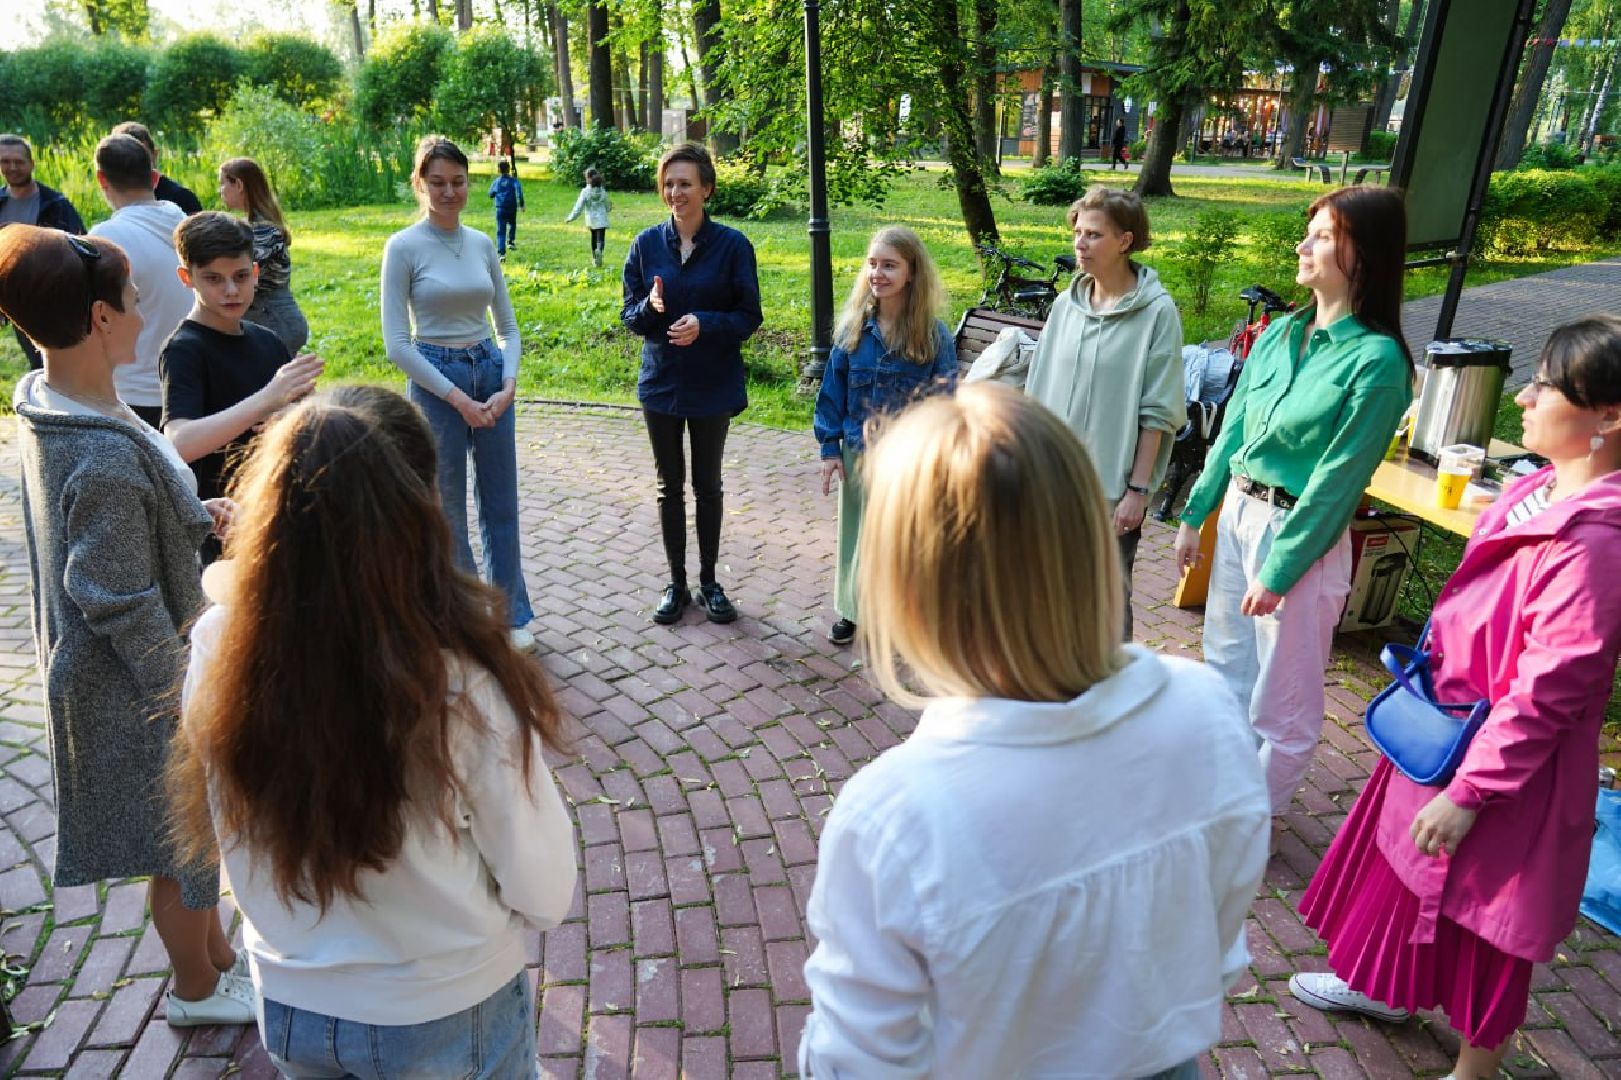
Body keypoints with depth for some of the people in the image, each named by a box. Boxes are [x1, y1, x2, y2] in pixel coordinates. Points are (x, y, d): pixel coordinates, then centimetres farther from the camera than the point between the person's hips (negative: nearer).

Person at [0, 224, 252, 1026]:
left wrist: (196, 517, 2)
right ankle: (198, 988, 38)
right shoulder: (106, 458, -32)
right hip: (138, 685, -9)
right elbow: (124, 606, -26)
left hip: (96, 670, 9)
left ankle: (219, 954, 46)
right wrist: (185, 698, -15)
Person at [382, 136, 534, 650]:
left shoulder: (482, 244, 6)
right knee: (447, 509, 7)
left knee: (502, 505, 10)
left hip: (491, 373, 5)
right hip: (436, 380, -4)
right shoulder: (404, 247, -7)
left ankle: (511, 614, 24)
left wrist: (508, 385, -6)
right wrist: (457, 397, -14)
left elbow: (507, 326, 10)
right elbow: (397, 342, -11)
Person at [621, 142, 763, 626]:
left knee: (708, 485, 10)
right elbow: (629, 316, 2)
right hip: (661, 383, 2)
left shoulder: (732, 245, -8)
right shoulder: (646, 244, 0)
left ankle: (709, 582, 26)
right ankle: (676, 583, 25)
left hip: (713, 385, -2)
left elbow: (749, 316, -7)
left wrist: (704, 324, -24)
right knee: (670, 486, 11)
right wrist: (650, 307, -20)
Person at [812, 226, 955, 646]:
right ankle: (853, 610, 35)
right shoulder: (854, 327, -5)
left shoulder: (933, 334, -13)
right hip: (859, 453, 3)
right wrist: (830, 447, 0)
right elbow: (833, 388, 2)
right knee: (856, 532, 16)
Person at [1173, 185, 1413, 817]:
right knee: (1225, 667, 21)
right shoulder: (1280, 333, 4)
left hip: (1301, 534, -7)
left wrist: (1277, 572, -16)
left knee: (1281, 701, 9)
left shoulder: (1377, 360, -17)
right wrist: (1195, 515, 11)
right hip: (1238, 514, 7)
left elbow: (1338, 479, -17)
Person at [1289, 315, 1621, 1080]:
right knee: (1407, 857, 25)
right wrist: (1428, 672, 18)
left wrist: (1471, 791, -21)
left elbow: (1546, 693, -26)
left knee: (1485, 907, 11)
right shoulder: (1539, 493, -2)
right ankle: (1383, 987, 51)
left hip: (1507, 758, -9)